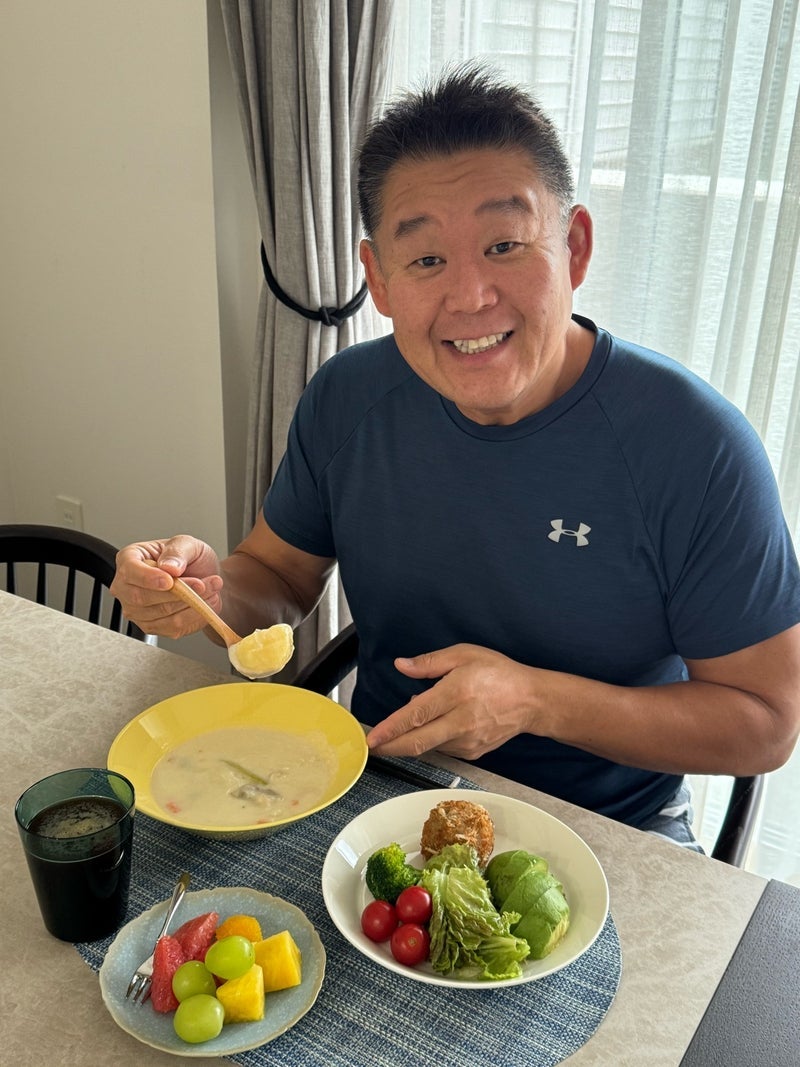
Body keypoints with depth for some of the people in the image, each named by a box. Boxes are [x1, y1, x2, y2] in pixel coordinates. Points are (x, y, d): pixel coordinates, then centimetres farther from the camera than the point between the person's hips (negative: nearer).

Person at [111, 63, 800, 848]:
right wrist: (212, 586, -16)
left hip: (605, 832, -1)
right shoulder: (345, 399, -6)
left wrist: (537, 700, -24)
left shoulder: (694, 446, -20)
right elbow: (281, 574, 8)